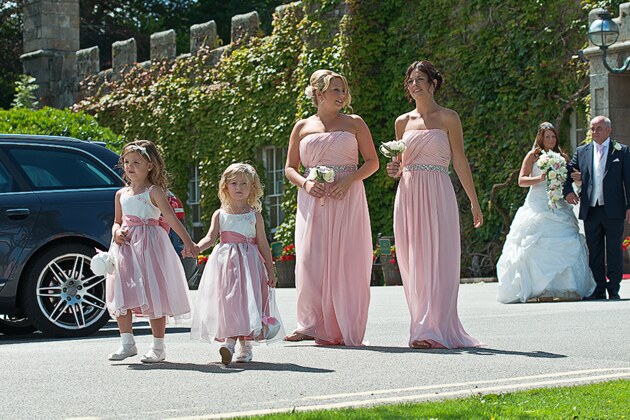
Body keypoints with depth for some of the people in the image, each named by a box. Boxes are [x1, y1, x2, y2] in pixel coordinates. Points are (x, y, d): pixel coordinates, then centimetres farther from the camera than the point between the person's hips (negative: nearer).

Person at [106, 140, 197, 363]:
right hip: (126, 245, 6)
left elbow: (172, 218, -12)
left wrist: (188, 242, -22)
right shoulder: (121, 194, 13)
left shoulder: (154, 192, -4)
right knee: (121, 294, 2)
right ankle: (127, 342, 11)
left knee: (152, 294, -4)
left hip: (149, 245, -6)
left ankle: (158, 346, 4)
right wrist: (117, 232, -3)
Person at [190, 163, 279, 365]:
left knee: (246, 300, -7)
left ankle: (245, 344, -2)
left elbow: (263, 244, 8)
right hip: (225, 262, 1)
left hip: (248, 263, -1)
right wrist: (196, 247, -23)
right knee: (226, 298, -8)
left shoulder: (255, 215, 6)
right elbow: (210, 237, -1)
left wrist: (270, 271, 6)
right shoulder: (220, 214, 9)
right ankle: (229, 339, -10)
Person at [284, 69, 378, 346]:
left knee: (344, 260, -6)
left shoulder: (354, 123, 8)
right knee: (310, 260, -6)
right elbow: (290, 168, 14)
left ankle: (338, 329, -1)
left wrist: (348, 180, -11)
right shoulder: (302, 127, 12)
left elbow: (372, 162, 5)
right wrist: (305, 184, -7)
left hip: (347, 199, -1)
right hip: (313, 200, 1)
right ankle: (312, 325, 1)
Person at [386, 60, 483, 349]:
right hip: (408, 193, 4)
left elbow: (460, 161, 2)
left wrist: (474, 202, 0)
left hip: (437, 194, -4)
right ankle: (423, 327, 7)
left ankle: (436, 330, -13)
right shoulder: (403, 122, 14)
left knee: (436, 260, -9)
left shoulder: (448, 118, 3)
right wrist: (395, 170, -1)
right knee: (412, 263, 2)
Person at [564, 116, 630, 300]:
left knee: (614, 251, 2)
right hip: (590, 211, 3)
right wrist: (568, 191, -2)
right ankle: (598, 289, 12)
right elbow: (567, 172, 17)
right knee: (594, 251, 6)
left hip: (613, 210, -3)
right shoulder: (582, 152, 11)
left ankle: (613, 289, 8)